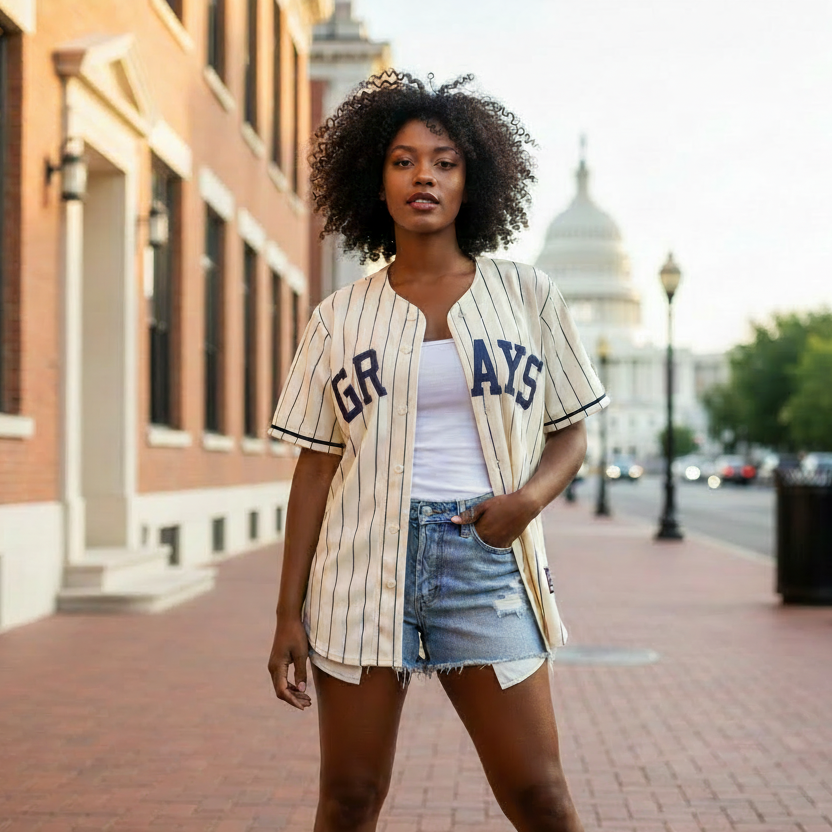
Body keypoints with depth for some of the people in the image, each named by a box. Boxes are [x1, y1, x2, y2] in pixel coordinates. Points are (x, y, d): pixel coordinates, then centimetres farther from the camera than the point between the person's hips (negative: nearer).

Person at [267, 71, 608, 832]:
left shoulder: (526, 297, 6)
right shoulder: (340, 319, 6)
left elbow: (570, 434, 11)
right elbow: (316, 467, 6)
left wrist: (533, 494, -11)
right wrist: (289, 611, 2)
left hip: (484, 559, 0)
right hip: (364, 562, 1)